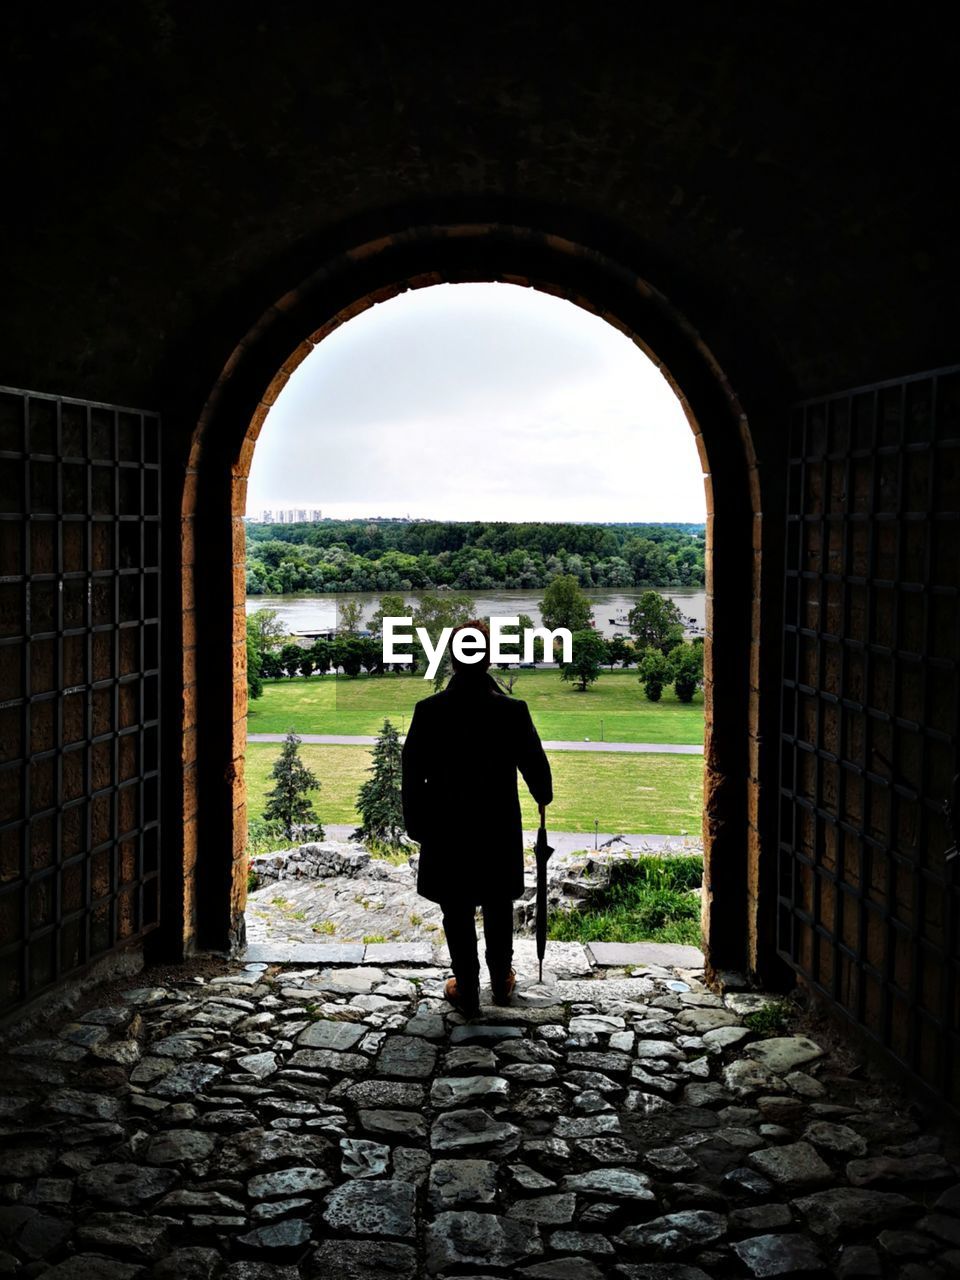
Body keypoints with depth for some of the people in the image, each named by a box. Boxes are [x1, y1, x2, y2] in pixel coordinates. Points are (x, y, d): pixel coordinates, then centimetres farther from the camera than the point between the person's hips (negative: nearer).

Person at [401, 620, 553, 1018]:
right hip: (499, 831, 1)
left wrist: (416, 825, 7)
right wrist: (543, 798, 19)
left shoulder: (428, 711, -13)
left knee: (458, 915, 13)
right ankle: (501, 982, 35)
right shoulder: (513, 711, -14)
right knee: (498, 910, 19)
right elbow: (535, 765, -3)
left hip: (447, 832, -1)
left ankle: (467, 992, 23)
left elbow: (412, 775, -7)